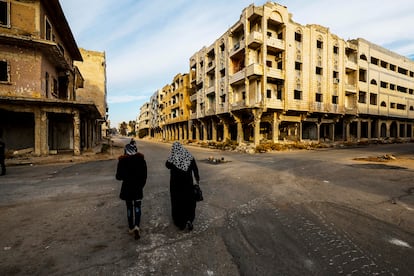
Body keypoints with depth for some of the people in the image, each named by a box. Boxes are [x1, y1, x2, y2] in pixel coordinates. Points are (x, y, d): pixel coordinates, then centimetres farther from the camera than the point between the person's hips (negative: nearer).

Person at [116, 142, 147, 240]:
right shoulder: (141, 159, -7)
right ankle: (137, 226, -7)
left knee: (129, 208, 15)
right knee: (137, 207, 11)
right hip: (138, 188, 0)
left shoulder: (122, 161, -10)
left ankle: (131, 228, 26)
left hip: (127, 188, 0)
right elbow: (144, 176, -3)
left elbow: (118, 176, -7)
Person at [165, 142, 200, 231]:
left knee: (177, 202, 14)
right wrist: (197, 178, 6)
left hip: (176, 183, -1)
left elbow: (167, 165, 8)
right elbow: (195, 168, -6)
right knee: (189, 201, 18)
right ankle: (189, 219, 5)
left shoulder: (172, 157, -11)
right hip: (187, 183, 1)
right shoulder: (189, 155, -8)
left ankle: (180, 223, 22)